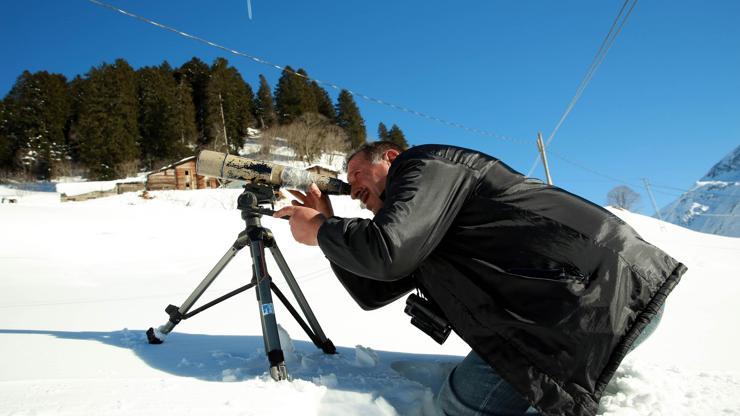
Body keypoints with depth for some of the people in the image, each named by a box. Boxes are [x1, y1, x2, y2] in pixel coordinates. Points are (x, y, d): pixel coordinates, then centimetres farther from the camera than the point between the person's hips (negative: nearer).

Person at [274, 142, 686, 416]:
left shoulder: (424, 163, -3)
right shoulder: (423, 238, 23)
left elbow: (386, 251, -18)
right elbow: (374, 292, 22)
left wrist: (318, 231, 0)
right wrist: (329, 223, 21)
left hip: (606, 285, -10)